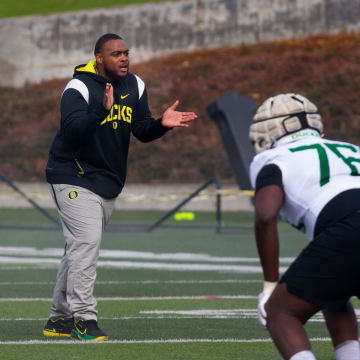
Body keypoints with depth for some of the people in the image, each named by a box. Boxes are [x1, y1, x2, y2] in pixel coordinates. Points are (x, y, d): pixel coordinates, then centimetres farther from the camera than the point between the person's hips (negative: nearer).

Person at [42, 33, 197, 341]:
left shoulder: (134, 86, 5)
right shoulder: (79, 88, -18)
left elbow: (142, 131, 6)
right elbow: (72, 131, -32)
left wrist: (162, 124, -15)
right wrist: (101, 111, -46)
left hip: (109, 182, 7)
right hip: (74, 178, -7)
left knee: (81, 248, 13)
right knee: (86, 241, -19)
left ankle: (59, 319, 21)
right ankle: (83, 317, -13)